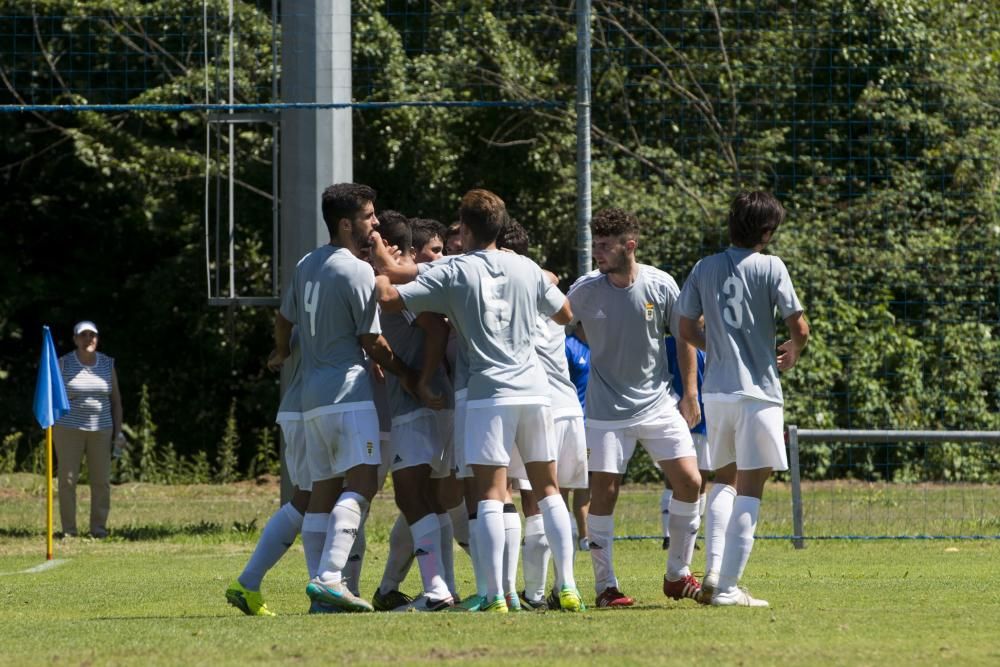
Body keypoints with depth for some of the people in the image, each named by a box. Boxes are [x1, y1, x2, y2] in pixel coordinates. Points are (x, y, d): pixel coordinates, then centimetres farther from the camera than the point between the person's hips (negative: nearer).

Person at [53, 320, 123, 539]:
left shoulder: (107, 365, 3)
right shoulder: (63, 365, -4)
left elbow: (116, 400, 6)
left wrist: (118, 431, -1)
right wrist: (51, 431, -6)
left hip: (100, 430, 2)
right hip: (69, 429, -2)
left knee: (101, 480, -2)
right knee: (67, 479, -5)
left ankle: (98, 527, 5)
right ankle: (68, 529, 0)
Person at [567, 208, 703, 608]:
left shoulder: (660, 286, -5)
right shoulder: (585, 289, -6)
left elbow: (684, 337, 6)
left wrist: (690, 393, 4)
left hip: (659, 405, 1)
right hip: (607, 412, -1)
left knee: (689, 481, -5)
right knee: (603, 494, -6)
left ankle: (678, 575, 11)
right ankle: (605, 586, 5)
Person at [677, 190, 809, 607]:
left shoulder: (704, 269, 6)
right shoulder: (770, 267, -7)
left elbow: (687, 330, 10)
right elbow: (799, 328, -10)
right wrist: (792, 353, 12)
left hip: (715, 392, 5)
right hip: (758, 391, -4)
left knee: (724, 481, 20)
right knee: (749, 490, 0)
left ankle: (713, 571, 4)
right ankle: (728, 587, -5)